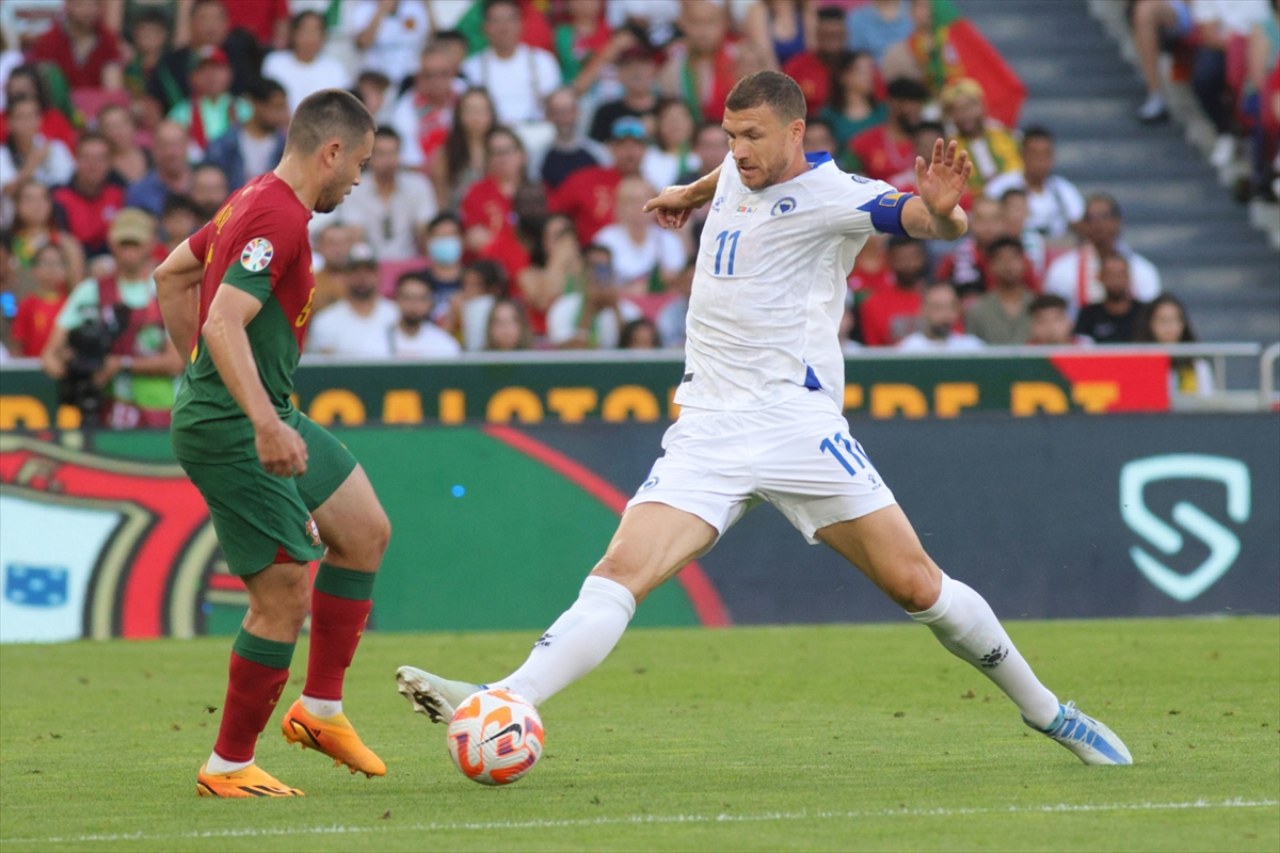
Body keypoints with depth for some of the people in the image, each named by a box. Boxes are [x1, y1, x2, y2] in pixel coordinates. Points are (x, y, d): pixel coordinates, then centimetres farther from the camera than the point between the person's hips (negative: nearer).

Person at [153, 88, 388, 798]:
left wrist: (204, 373, 26)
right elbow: (224, 322, -30)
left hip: (259, 415, 11)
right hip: (230, 431, -11)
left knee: (365, 531, 16)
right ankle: (229, 767, 3)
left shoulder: (255, 200, 11)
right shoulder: (279, 218, -20)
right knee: (285, 594, -8)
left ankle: (321, 709, 22)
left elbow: (171, 275, 23)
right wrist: (265, 425, -37)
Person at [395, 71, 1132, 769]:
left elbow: (942, 225, -20)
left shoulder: (829, 196, -6)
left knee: (915, 584, -5)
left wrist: (941, 210, -41)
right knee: (621, 574, -14)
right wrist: (690, 195, 54)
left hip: (796, 421, -5)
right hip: (707, 432, 5)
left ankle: (1045, 710, 14)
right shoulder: (738, 173, 14)